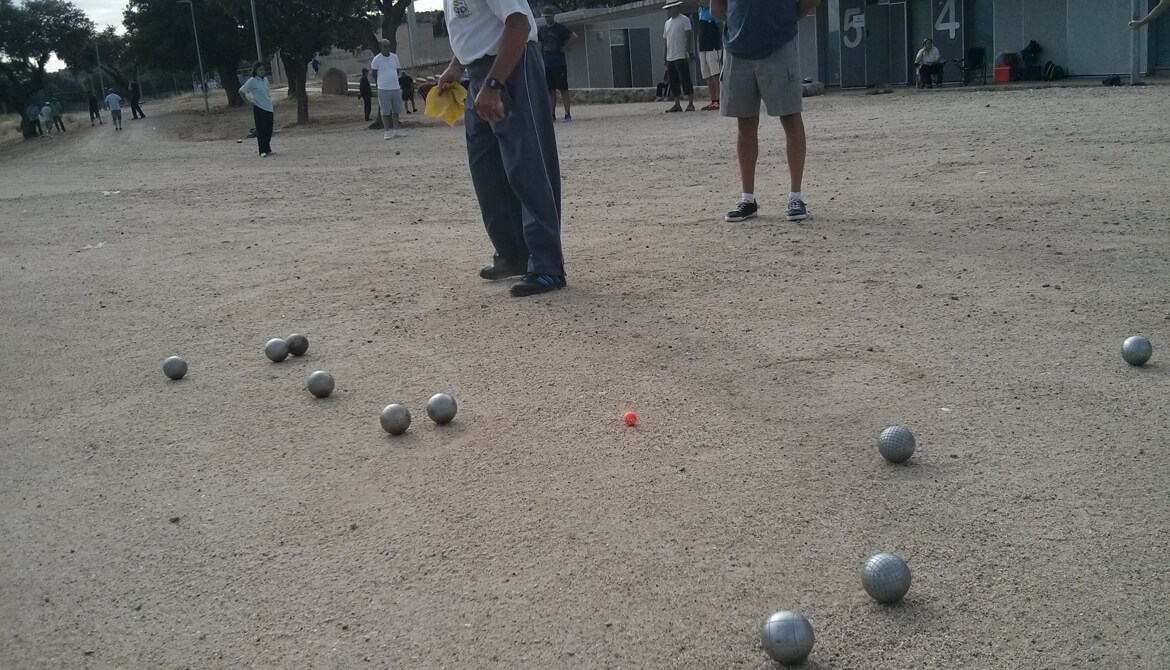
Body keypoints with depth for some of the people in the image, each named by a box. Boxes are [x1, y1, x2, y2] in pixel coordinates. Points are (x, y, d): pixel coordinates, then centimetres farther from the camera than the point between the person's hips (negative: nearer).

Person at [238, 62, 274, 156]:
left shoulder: (265, 79, 11)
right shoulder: (252, 81, -7)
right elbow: (241, 91, -3)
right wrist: (249, 102, -5)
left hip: (269, 108, 6)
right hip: (259, 109, -6)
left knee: (269, 130, 8)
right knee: (261, 130, -4)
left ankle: (268, 149, 18)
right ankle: (262, 151, -2)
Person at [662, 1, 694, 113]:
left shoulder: (684, 20, -2)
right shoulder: (667, 23, 18)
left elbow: (688, 37, -8)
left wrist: (687, 51, -18)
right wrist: (665, 58, 16)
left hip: (681, 57, -7)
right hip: (670, 58, 7)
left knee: (685, 80, -9)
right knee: (674, 82, 7)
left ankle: (690, 103, -7)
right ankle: (677, 104, 10)